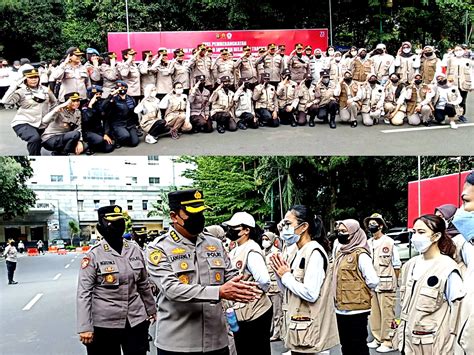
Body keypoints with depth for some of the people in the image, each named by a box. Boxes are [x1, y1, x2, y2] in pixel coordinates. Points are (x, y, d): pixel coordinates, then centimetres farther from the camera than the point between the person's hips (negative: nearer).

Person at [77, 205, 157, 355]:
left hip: (136, 321, 4)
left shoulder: (135, 250, 4)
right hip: (104, 324, -3)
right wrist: (85, 327, -16)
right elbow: (83, 293, -11)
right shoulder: (93, 255, -9)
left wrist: (151, 310, 20)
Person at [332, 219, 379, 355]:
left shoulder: (360, 254, -14)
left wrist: (361, 292, -4)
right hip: (341, 309, 8)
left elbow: (373, 281, -20)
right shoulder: (339, 252, 11)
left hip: (356, 309, -8)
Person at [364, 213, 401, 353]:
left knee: (387, 314, -1)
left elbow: (397, 265, -3)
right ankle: (377, 339, 23)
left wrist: (393, 281, 0)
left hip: (386, 285, -6)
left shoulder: (389, 242, -7)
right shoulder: (368, 243, 11)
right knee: (374, 313, 12)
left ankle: (388, 341, 6)